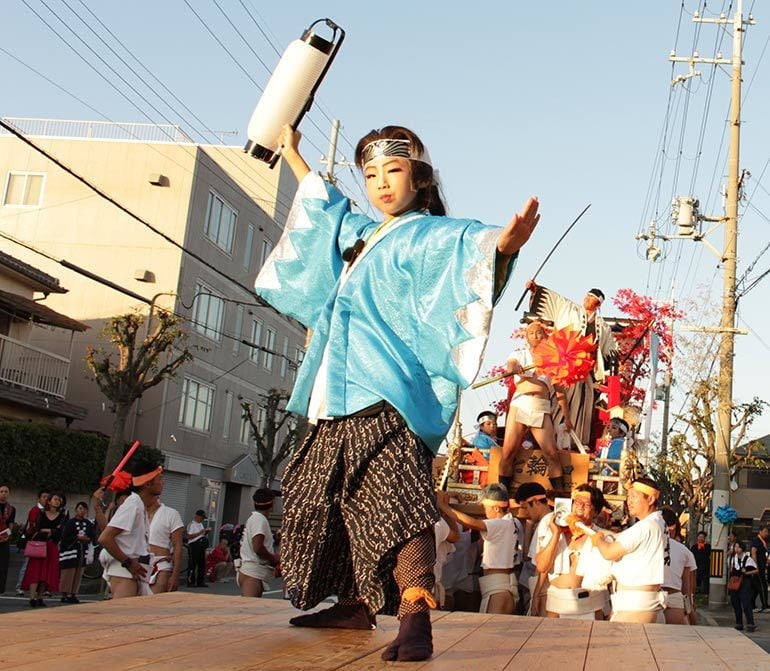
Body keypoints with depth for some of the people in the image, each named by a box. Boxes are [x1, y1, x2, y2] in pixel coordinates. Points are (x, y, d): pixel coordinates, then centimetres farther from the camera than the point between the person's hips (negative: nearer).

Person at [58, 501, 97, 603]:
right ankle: (65, 594, 0)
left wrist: (87, 539, -9)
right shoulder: (70, 522, -5)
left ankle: (73, 594, 12)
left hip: (82, 551, 5)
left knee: (78, 574, 6)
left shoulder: (89, 523, 9)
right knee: (68, 573, -6)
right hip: (70, 550, -5)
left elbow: (93, 537, 9)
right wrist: (77, 537, -13)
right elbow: (65, 537, -10)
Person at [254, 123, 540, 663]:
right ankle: (357, 603, 25)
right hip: (342, 393, 9)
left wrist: (502, 244, -46)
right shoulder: (357, 234, 24)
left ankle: (414, 611, -33)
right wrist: (293, 155, 53)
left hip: (389, 392, -9)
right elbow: (323, 205, 43)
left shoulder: (430, 235, -1)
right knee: (336, 497, 13)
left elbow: (470, 242, -23)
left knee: (394, 495, -25)